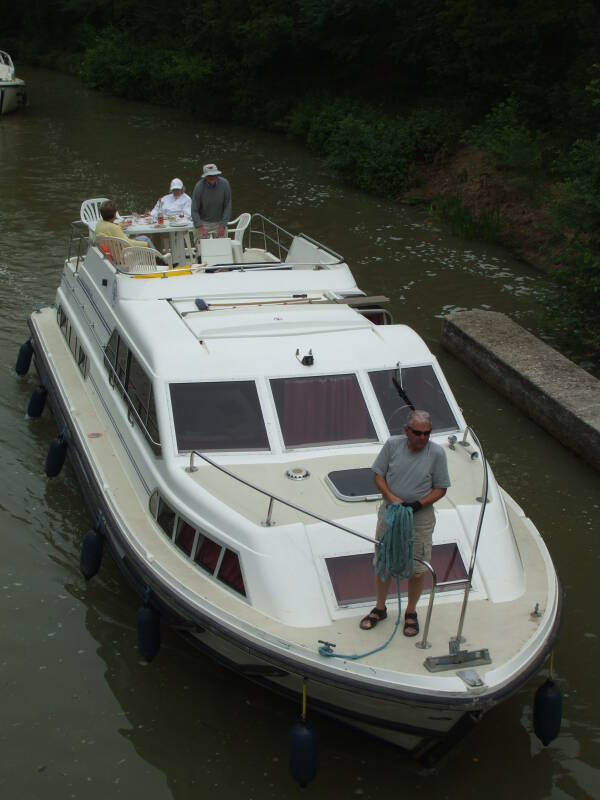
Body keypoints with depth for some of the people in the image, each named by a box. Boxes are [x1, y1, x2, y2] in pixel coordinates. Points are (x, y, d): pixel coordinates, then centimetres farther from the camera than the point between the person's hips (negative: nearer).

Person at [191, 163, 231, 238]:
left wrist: (222, 225, -14)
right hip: (204, 223, -2)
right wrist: (200, 228, -26)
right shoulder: (199, 186, -19)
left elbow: (227, 206, -10)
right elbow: (194, 210, -16)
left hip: (220, 222, 2)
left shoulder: (224, 184, -16)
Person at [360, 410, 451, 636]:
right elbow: (378, 475, -1)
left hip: (420, 518, -2)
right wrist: (391, 498, -17)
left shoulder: (436, 453, -14)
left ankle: (411, 613, 31)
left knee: (417, 569, 8)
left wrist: (419, 504, -21)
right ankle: (380, 609, 35)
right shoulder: (392, 445, -10)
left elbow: (440, 489, -7)